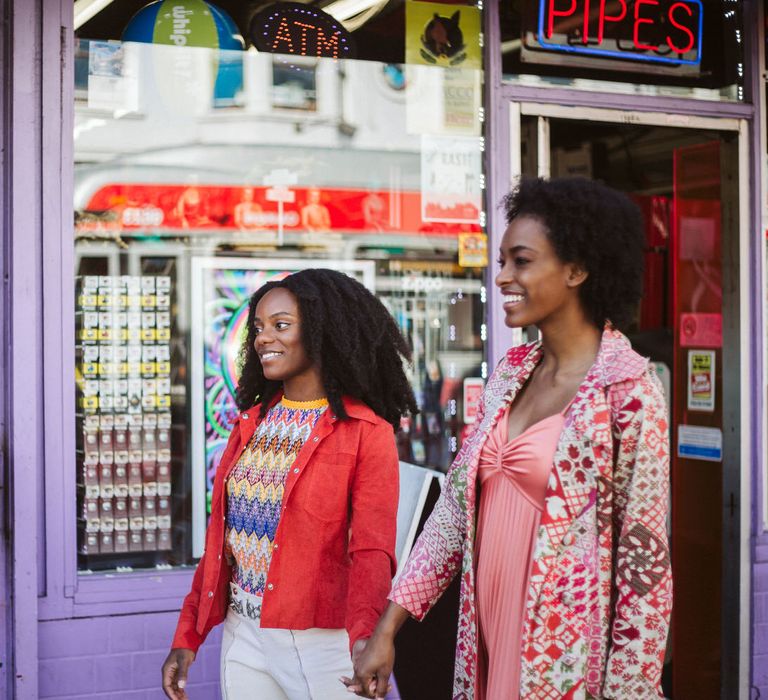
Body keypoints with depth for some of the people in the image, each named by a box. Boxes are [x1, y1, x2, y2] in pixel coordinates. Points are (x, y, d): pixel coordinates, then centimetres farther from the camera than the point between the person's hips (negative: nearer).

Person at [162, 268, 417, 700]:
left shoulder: (366, 433, -10)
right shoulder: (251, 424, 9)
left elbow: (372, 550, -18)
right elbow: (220, 535, 11)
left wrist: (364, 636, -33)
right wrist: (188, 636, 7)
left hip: (324, 643, -5)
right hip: (244, 637, 5)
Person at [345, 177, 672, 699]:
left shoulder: (628, 390, -13)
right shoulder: (511, 373, 5)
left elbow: (645, 557, -13)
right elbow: (456, 504, 7)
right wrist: (387, 627, 5)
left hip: (565, 656, -6)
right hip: (486, 638, 6)